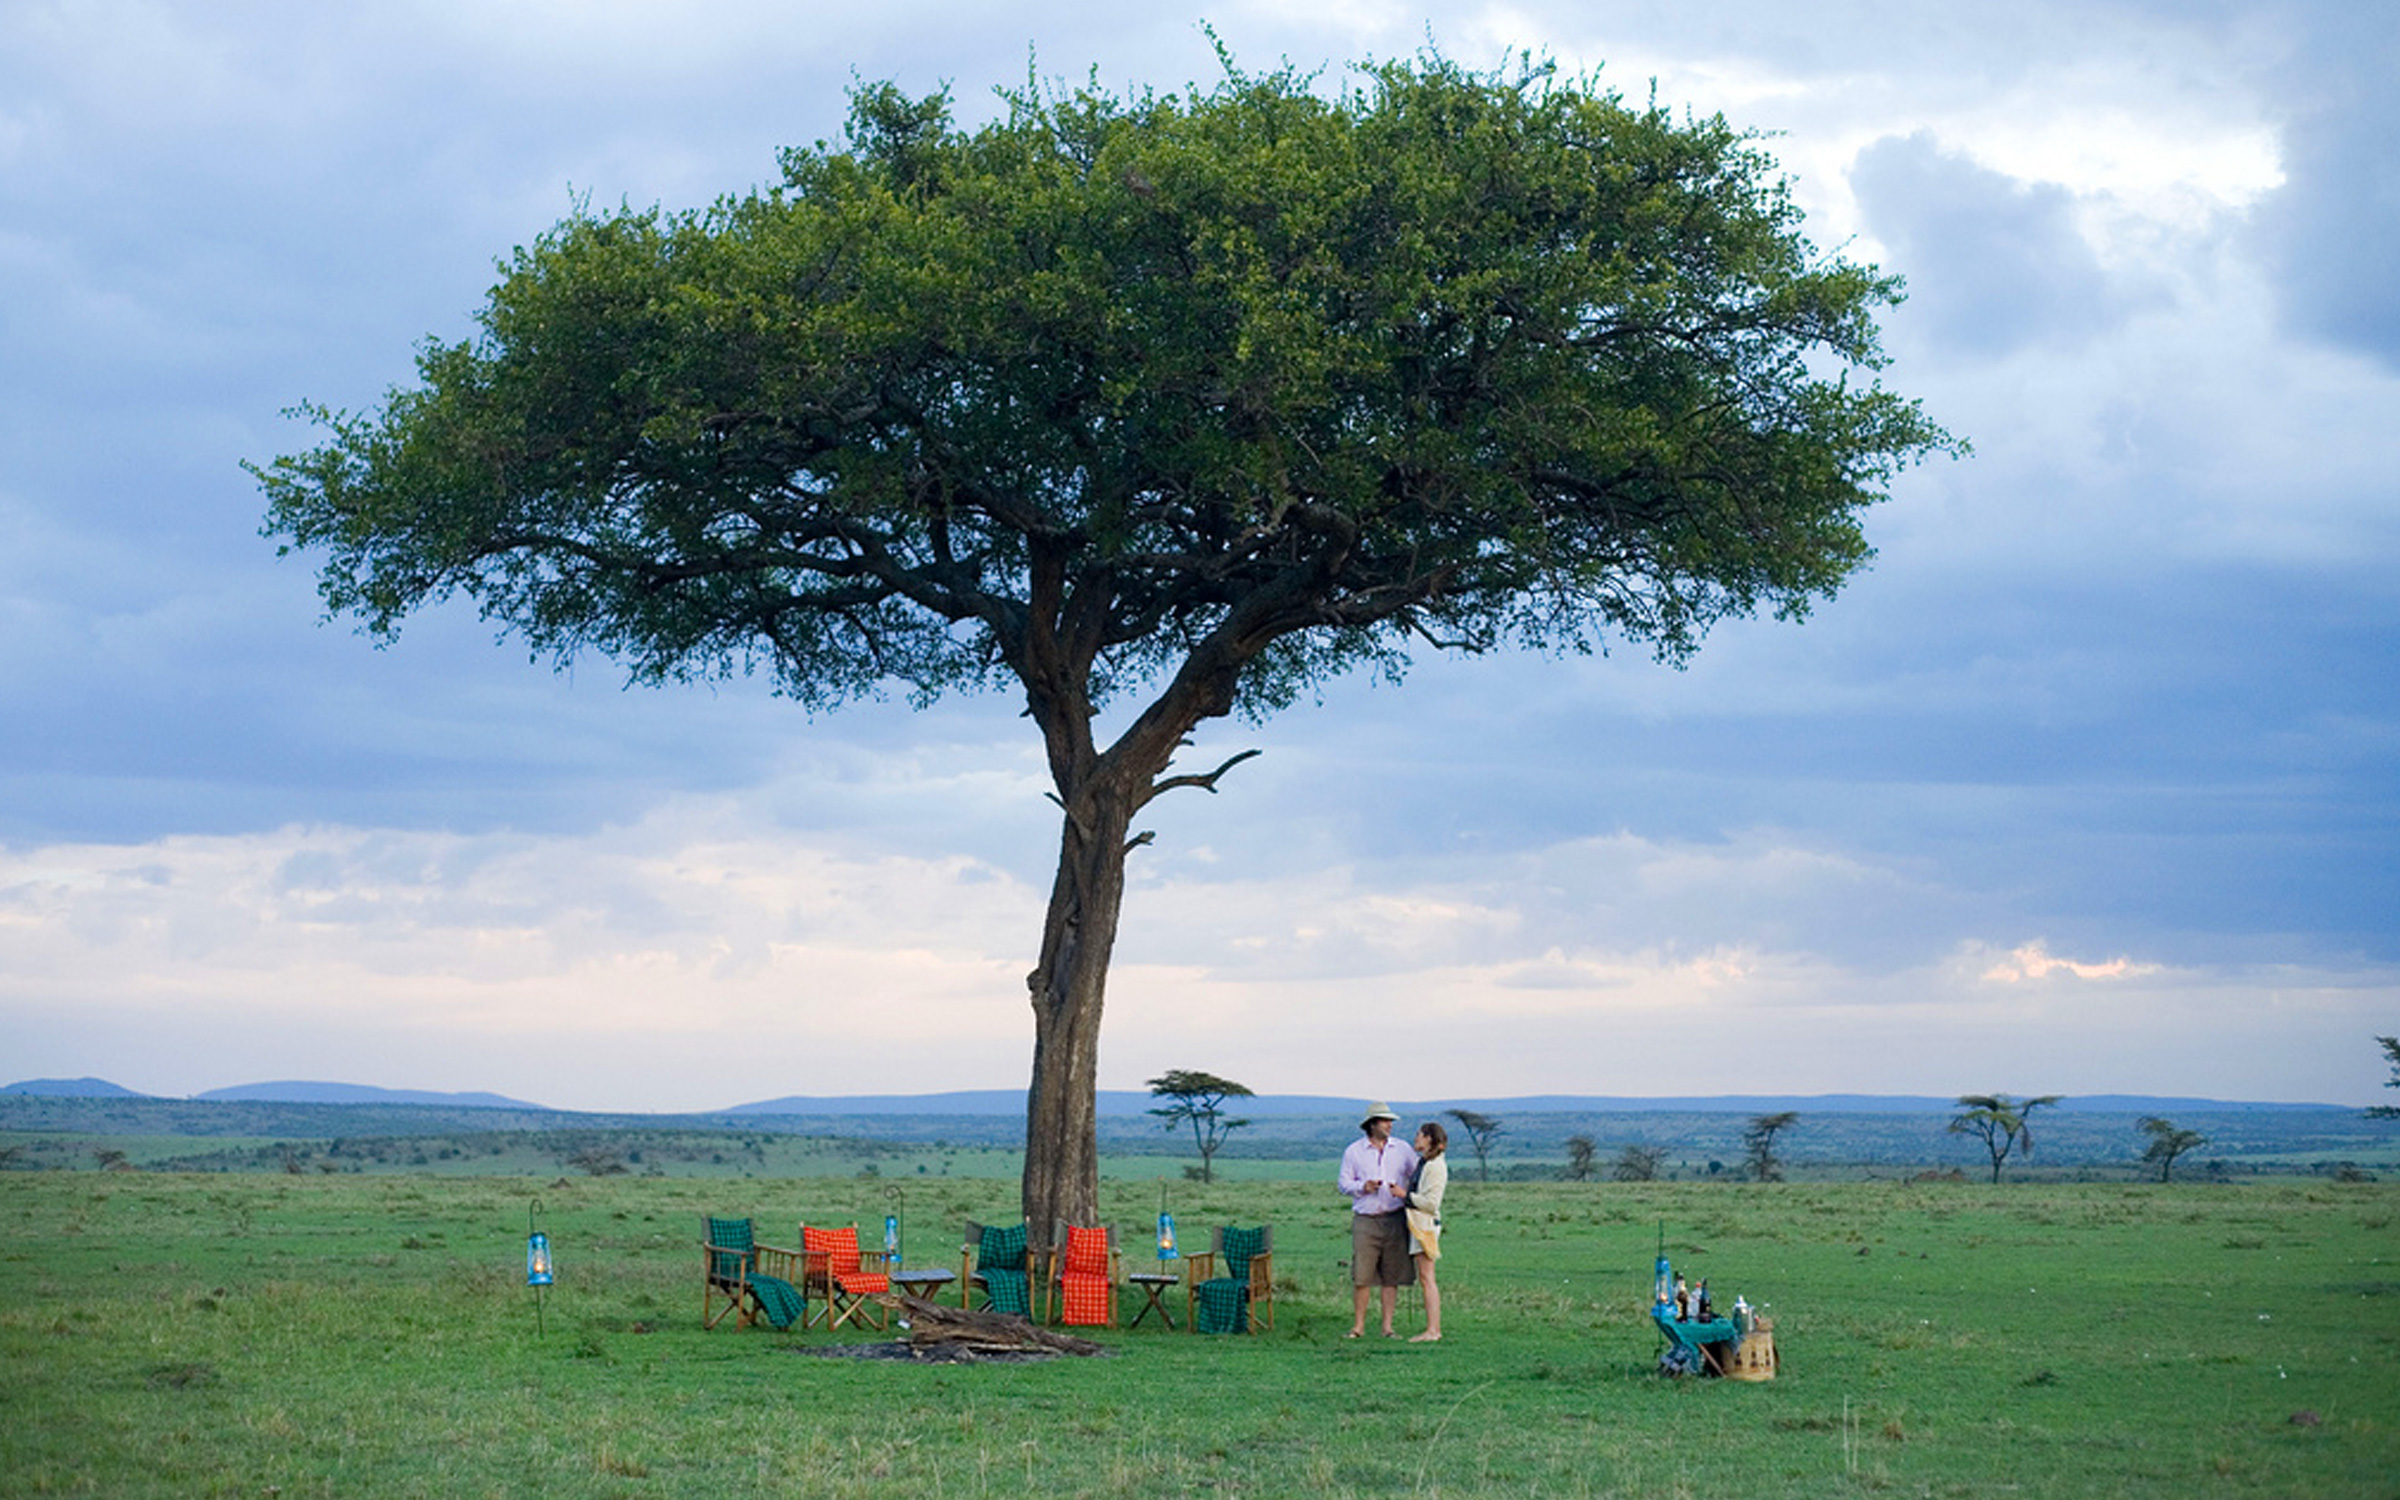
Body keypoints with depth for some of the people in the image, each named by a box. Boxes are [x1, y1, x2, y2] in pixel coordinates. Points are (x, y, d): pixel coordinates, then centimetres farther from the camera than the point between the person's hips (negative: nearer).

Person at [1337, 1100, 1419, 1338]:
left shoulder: (1402, 1150, 11)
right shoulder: (1354, 1151, 7)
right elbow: (1344, 1182, 8)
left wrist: (1406, 1192, -6)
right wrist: (1362, 1187, -11)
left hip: (1394, 1220, 1)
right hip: (1365, 1220, -1)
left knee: (1391, 1276, 1)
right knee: (1360, 1275, -6)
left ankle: (1387, 1326, 7)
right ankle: (1358, 1325, 4)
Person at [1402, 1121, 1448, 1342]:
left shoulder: (1435, 1166, -13)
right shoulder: (1423, 1162, 16)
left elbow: (1431, 1203, -18)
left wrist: (1405, 1195, -13)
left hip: (1426, 1224, -10)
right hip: (1416, 1222, 10)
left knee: (1426, 1278, -10)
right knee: (1425, 1279, 8)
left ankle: (1432, 1330, -11)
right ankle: (1434, 1329, 9)